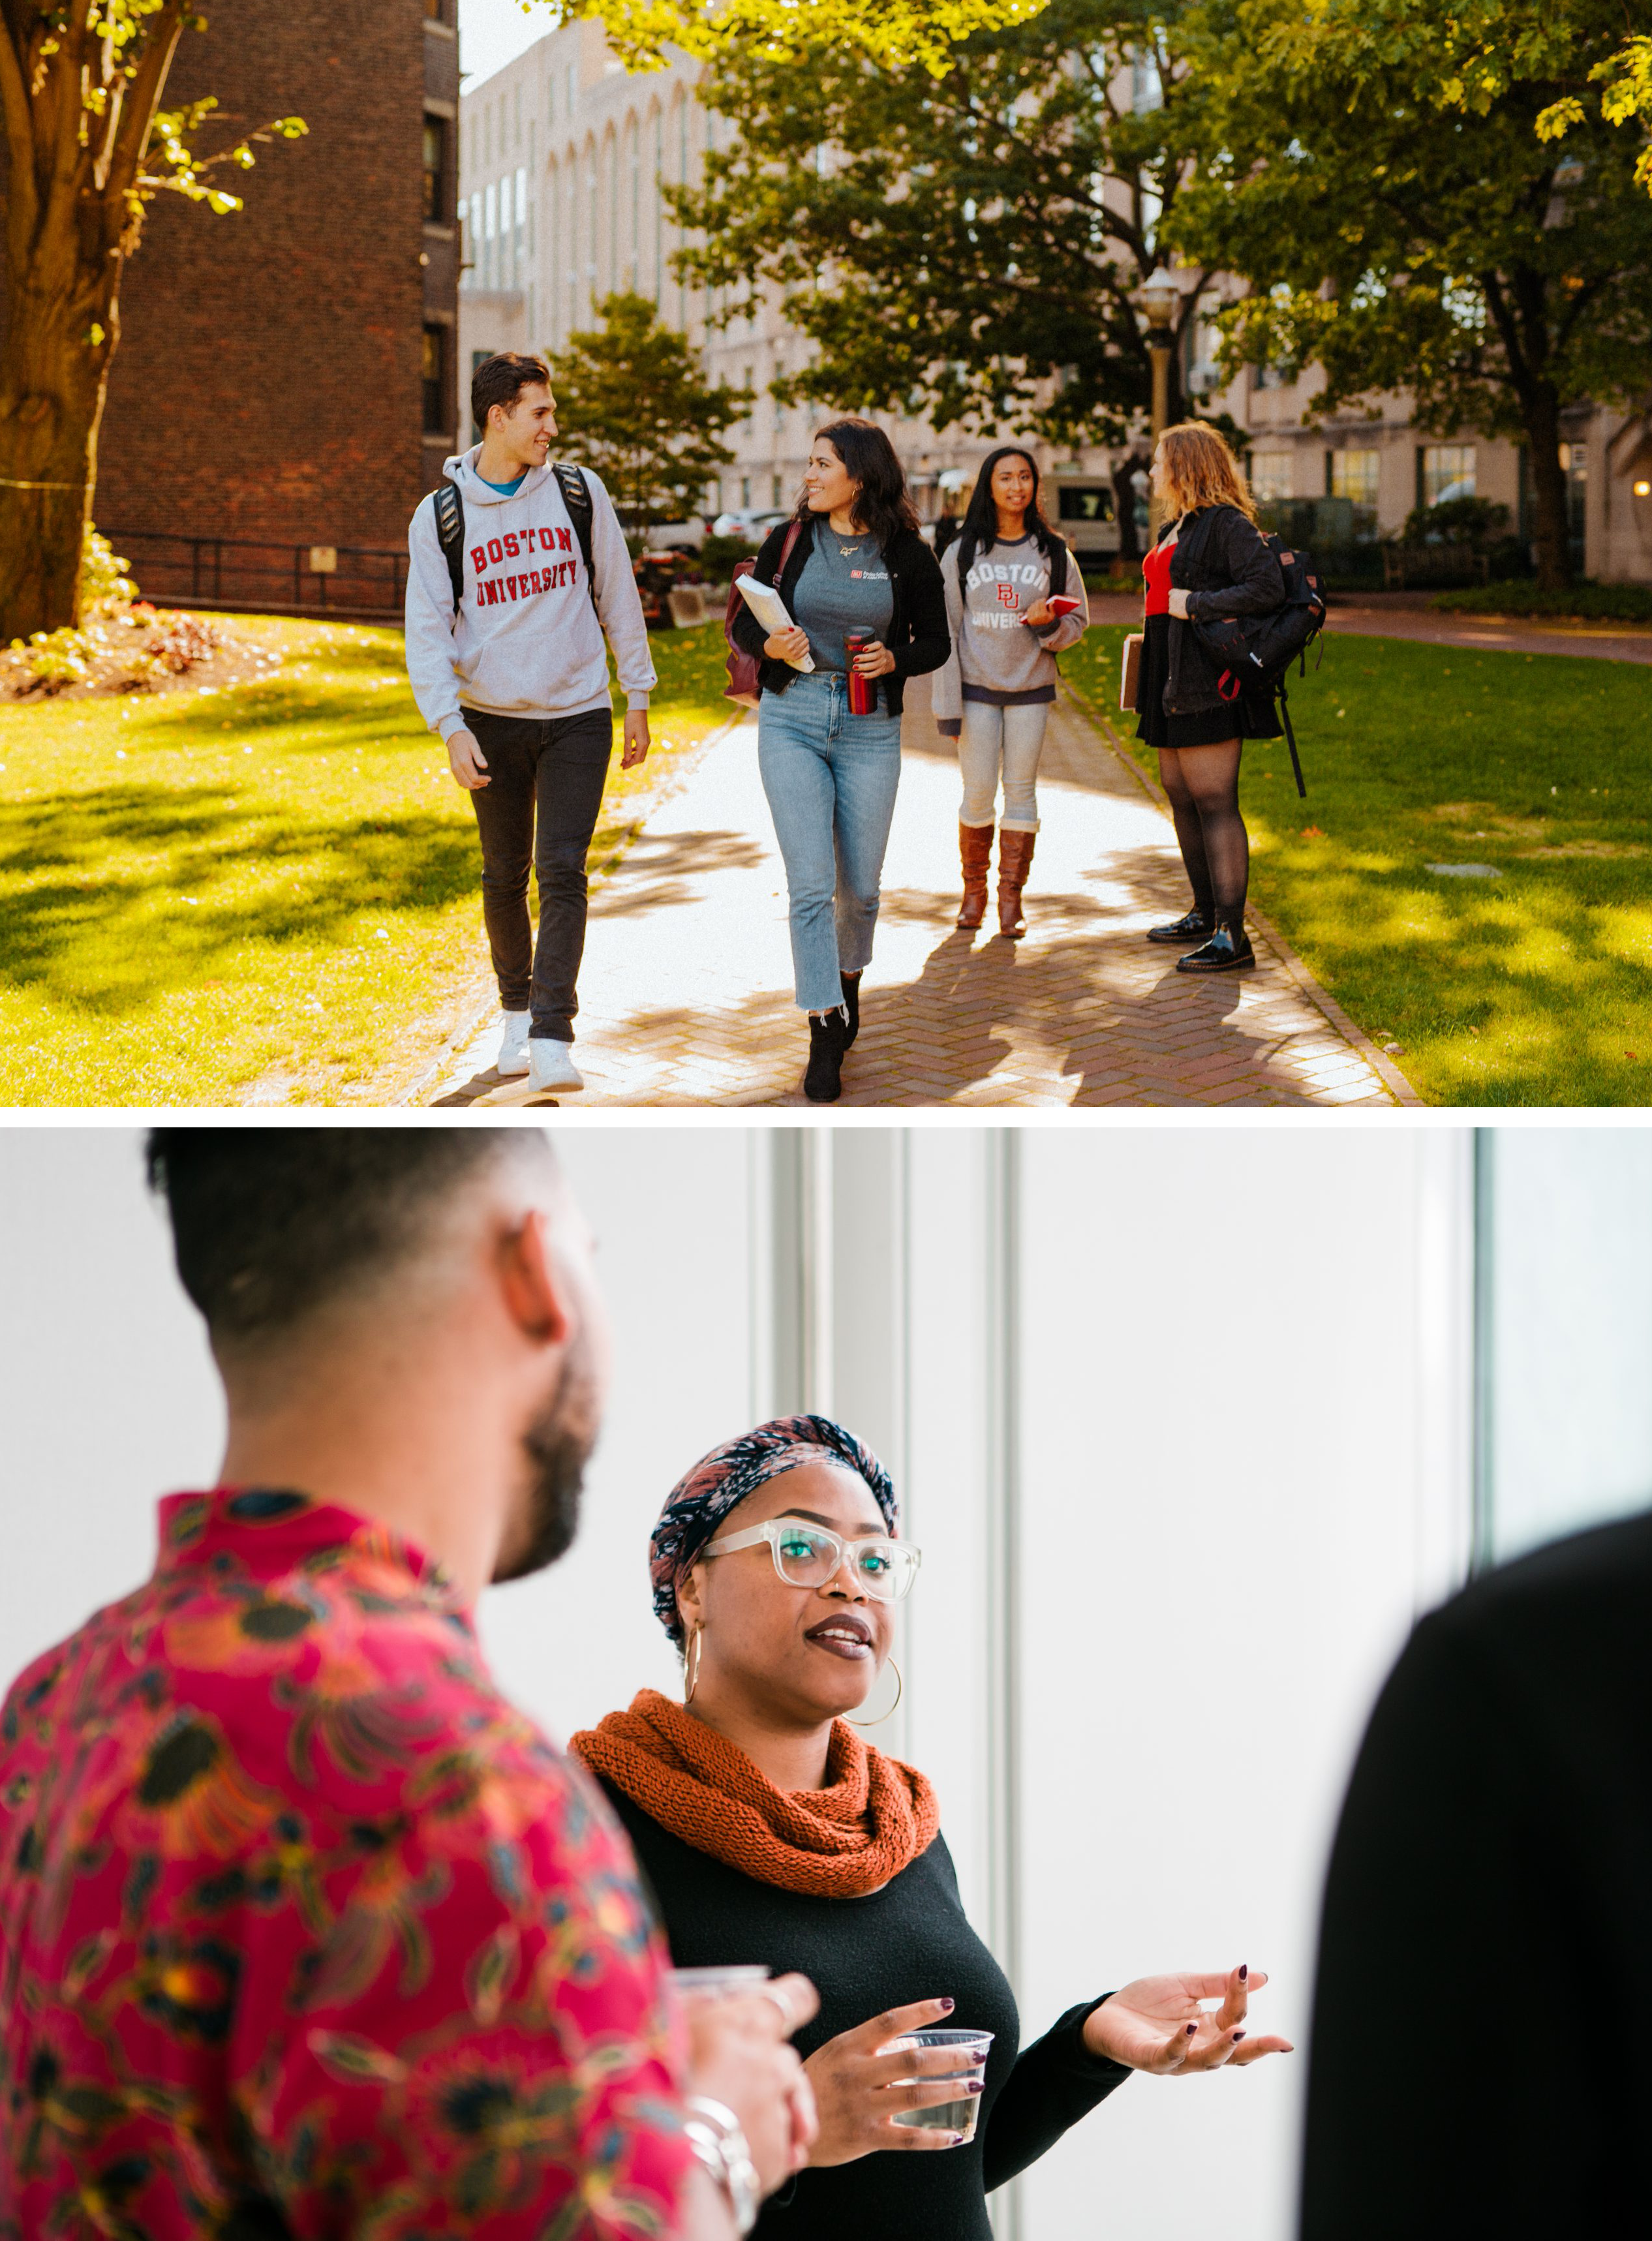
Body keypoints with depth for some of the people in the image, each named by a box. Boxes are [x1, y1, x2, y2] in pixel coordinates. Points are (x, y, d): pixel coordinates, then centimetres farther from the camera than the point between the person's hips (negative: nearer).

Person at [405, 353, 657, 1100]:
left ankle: (552, 1039, -15)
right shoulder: (441, 515, -2)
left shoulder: (579, 493, 1)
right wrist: (451, 727, -17)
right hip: (492, 721, 1)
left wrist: (638, 700, 8)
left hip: (578, 716, -1)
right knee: (505, 877, 10)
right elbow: (427, 632, -5)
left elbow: (618, 598, 9)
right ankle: (516, 1010, 30)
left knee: (562, 873, -11)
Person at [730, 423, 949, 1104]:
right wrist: (769, 644, -12)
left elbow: (935, 639, 8)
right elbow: (744, 623, 10)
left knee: (860, 888, 8)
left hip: (870, 727, 0)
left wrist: (895, 659, -12)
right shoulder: (789, 539, 2)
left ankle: (848, 981, 39)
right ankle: (825, 1038, -5)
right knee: (810, 884, -9)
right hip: (791, 720, 0)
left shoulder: (907, 555, 0)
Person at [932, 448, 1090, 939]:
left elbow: (1076, 622, 8)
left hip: (1031, 689, 1)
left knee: (1021, 792, 1)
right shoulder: (962, 554, 3)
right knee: (978, 794, -2)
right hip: (977, 689, -1)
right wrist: (948, 704, -4)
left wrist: (1048, 624, -16)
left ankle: (1011, 899, 6)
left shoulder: (1053, 554, 5)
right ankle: (974, 890, 14)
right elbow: (947, 630, 2)